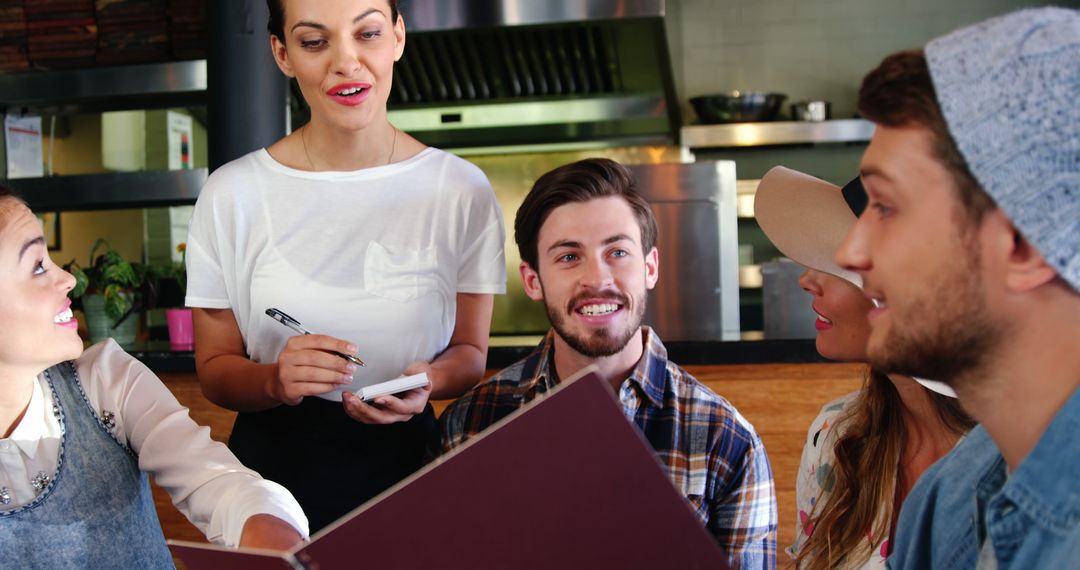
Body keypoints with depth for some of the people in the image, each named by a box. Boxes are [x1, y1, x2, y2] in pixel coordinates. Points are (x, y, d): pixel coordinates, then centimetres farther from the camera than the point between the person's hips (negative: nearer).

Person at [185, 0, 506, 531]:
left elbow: (470, 352, 2)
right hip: (275, 463, 0)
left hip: (405, 461, 1)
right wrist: (277, 381, -23)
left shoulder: (462, 190, -6)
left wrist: (428, 381, -20)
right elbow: (214, 368, -2)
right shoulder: (230, 194, -8)